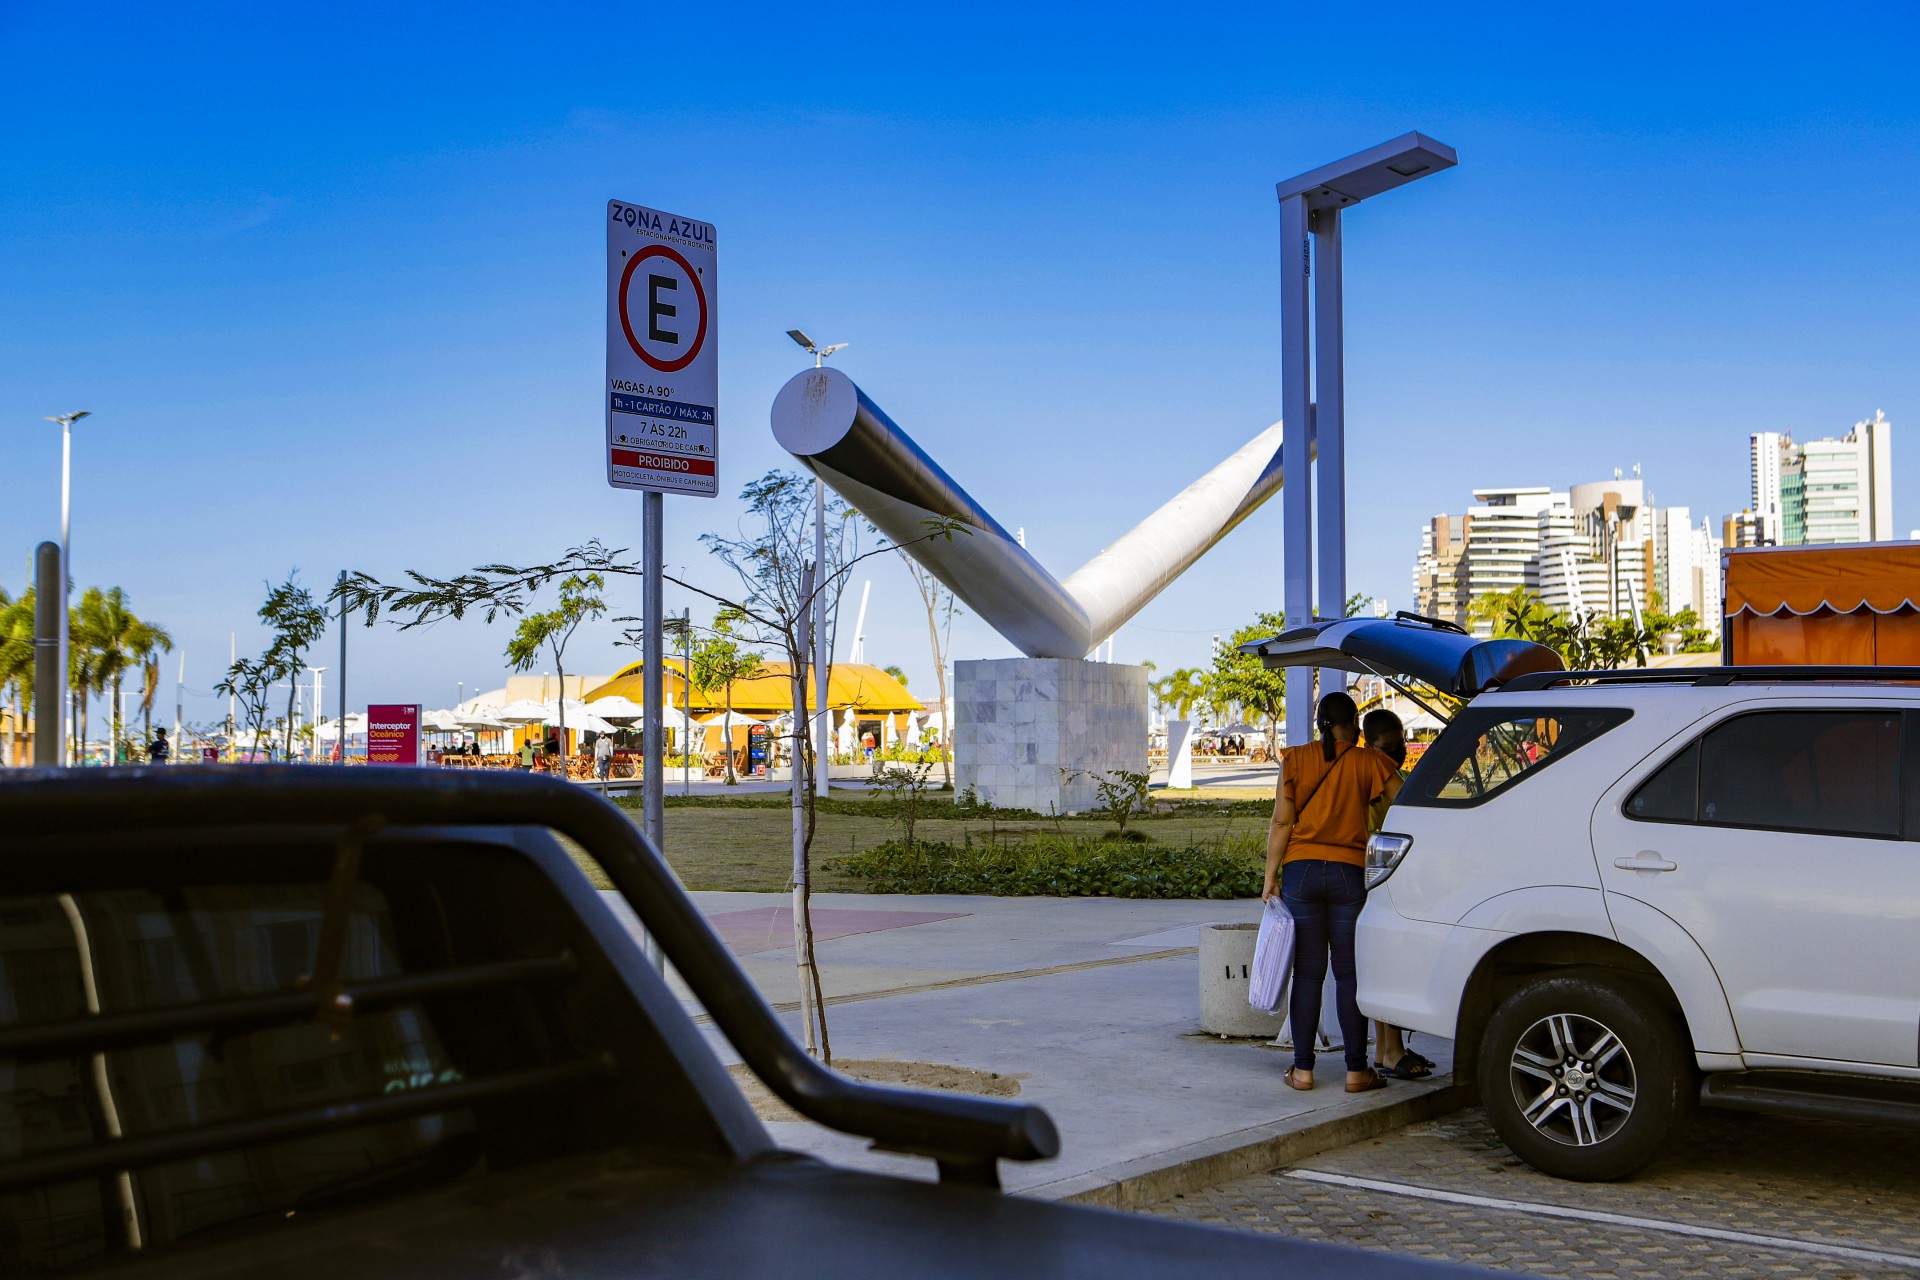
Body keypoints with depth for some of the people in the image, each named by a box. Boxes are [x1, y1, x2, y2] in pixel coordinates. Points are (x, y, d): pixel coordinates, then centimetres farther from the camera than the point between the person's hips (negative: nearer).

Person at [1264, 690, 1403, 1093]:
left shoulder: (1295, 759, 3)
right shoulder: (1369, 762, 0)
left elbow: (1281, 822, -1)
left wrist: (1271, 875, 3)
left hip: (1302, 870, 1)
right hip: (1349, 874, -1)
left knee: (1308, 973, 5)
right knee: (1350, 973, 4)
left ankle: (1303, 1069, 6)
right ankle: (1356, 1070, 6)